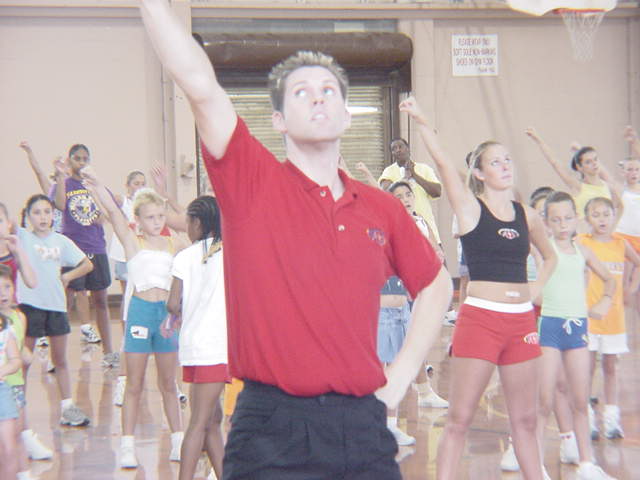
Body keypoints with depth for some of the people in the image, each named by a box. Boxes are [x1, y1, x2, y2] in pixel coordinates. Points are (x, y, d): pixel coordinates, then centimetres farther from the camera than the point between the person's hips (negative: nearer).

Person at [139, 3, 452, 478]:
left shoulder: (383, 209, 9)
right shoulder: (253, 182, -2)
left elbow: (435, 285, 24)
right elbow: (200, 83, -14)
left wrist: (401, 375, 14)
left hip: (363, 426, 4)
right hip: (273, 429, -3)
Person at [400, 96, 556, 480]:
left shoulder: (528, 215, 10)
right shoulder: (470, 207, -2)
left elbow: (550, 255, 28)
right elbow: (442, 161, -17)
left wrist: (537, 289, 12)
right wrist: (420, 120, -28)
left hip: (522, 321, 5)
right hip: (480, 319, -4)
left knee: (525, 419, 12)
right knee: (460, 419, -2)